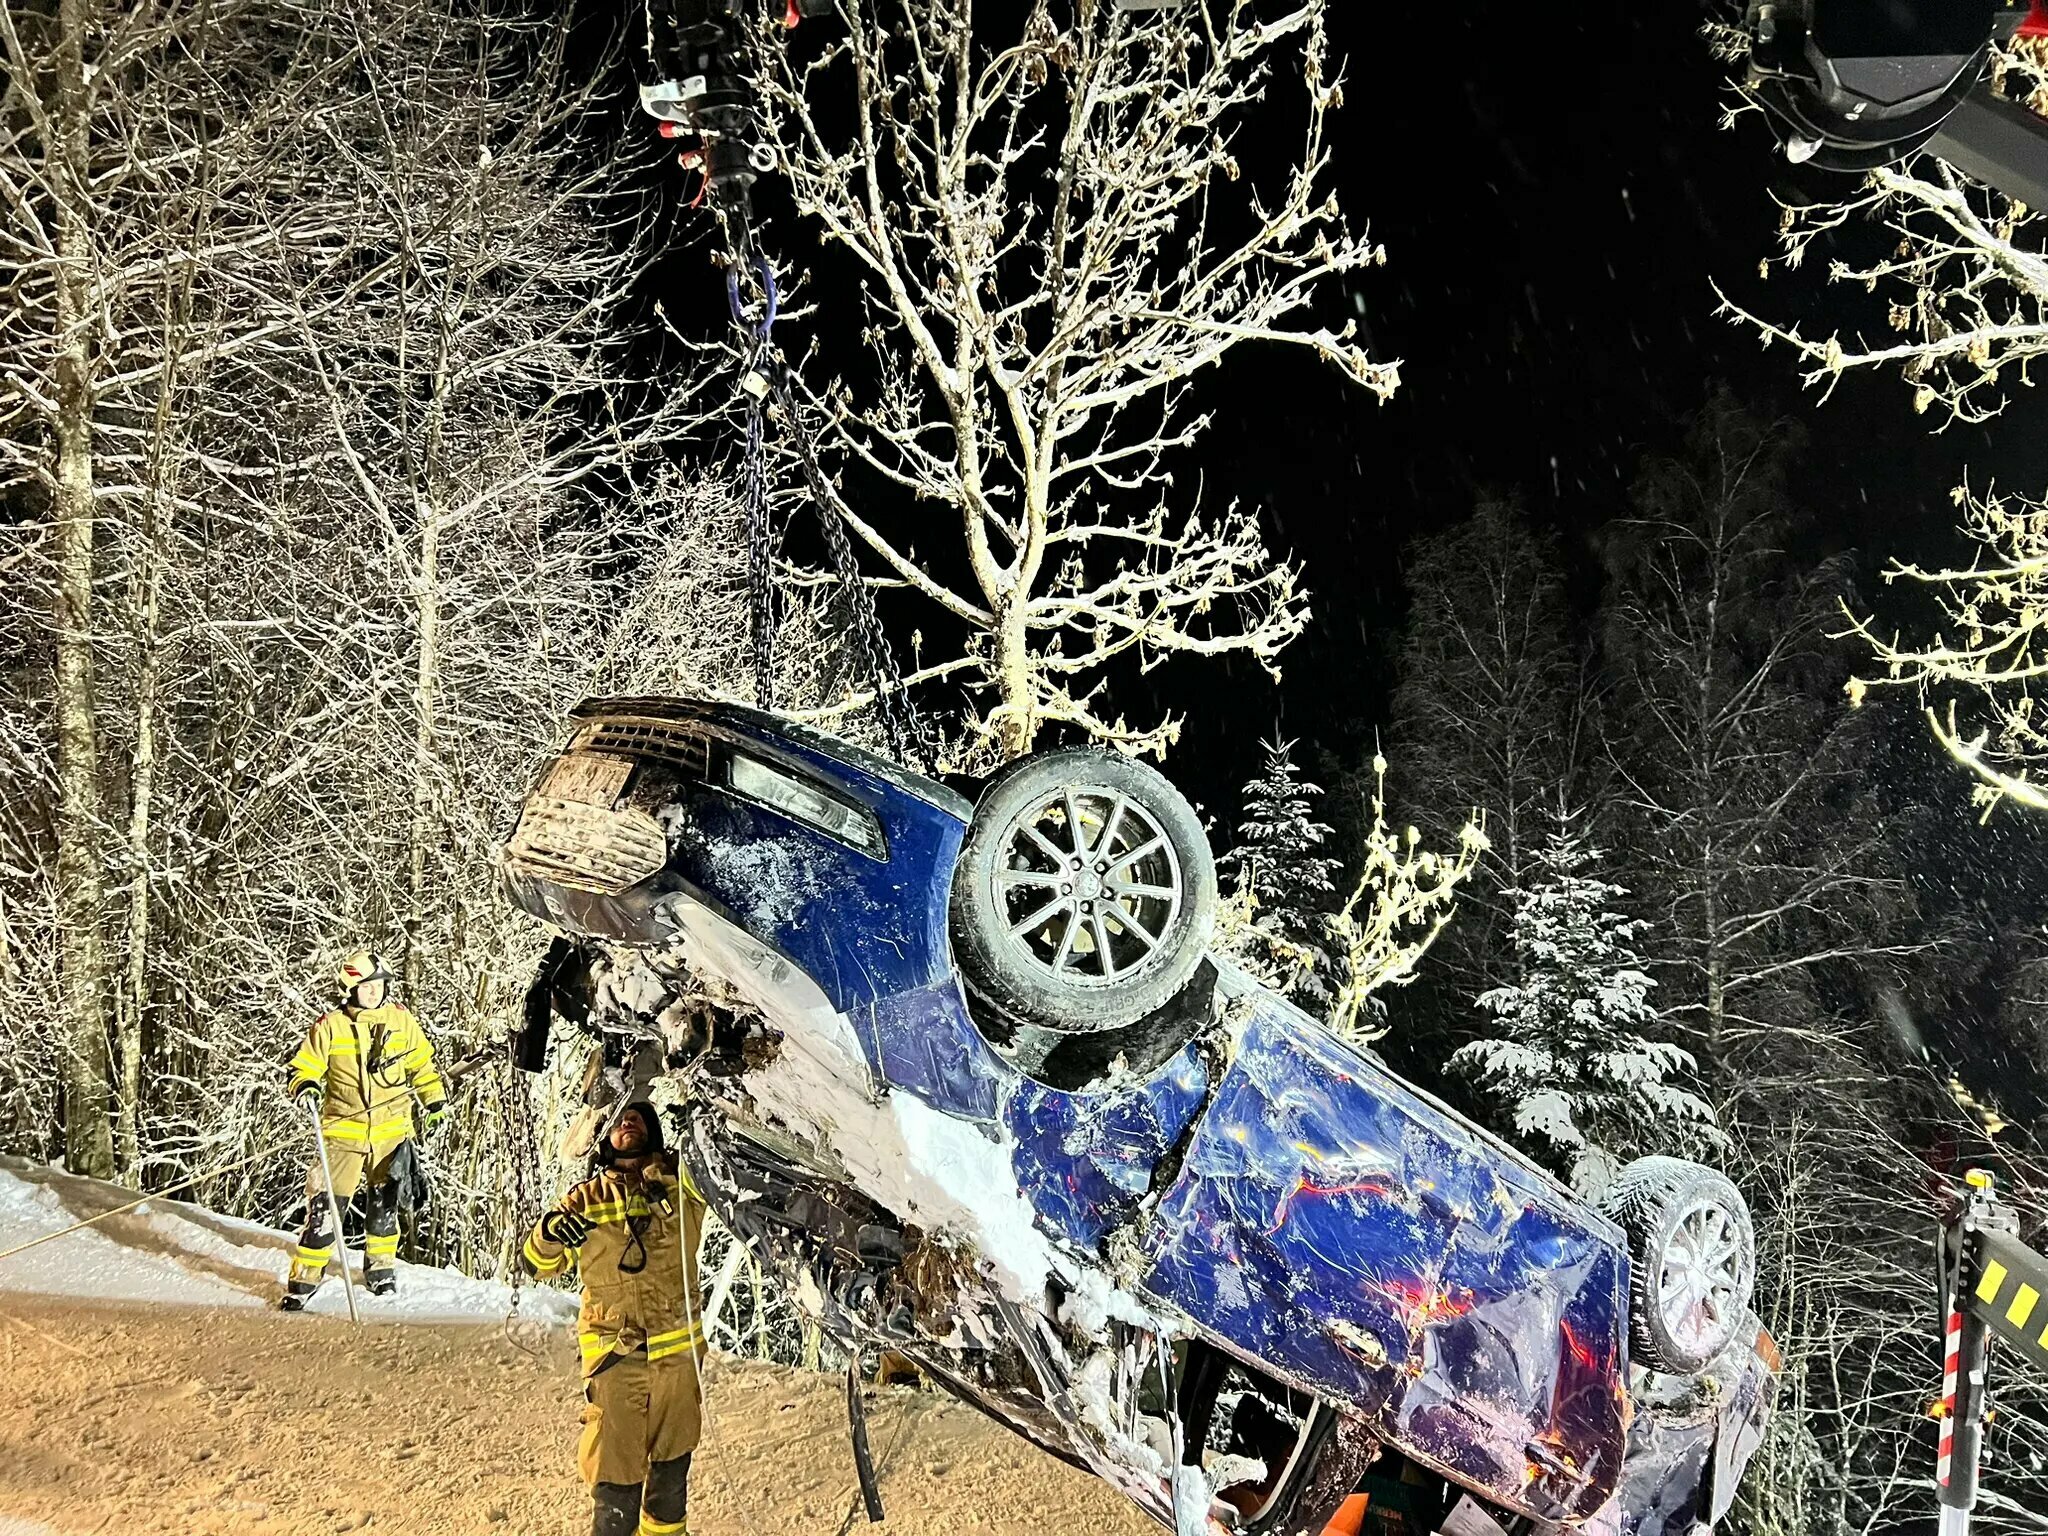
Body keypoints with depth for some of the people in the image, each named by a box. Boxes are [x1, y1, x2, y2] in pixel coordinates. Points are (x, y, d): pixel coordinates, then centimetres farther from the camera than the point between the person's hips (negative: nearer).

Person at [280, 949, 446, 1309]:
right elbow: (305, 1068, -1)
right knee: (325, 1205, -10)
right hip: (344, 1131, -3)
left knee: (384, 1203, 13)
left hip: (391, 1130, 3)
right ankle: (304, 1279, 1)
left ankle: (380, 1268, 33)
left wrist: (435, 1102, 18)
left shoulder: (402, 1021, 4)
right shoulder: (331, 1026, -6)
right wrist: (305, 1088, -22)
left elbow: (420, 1065, 18)